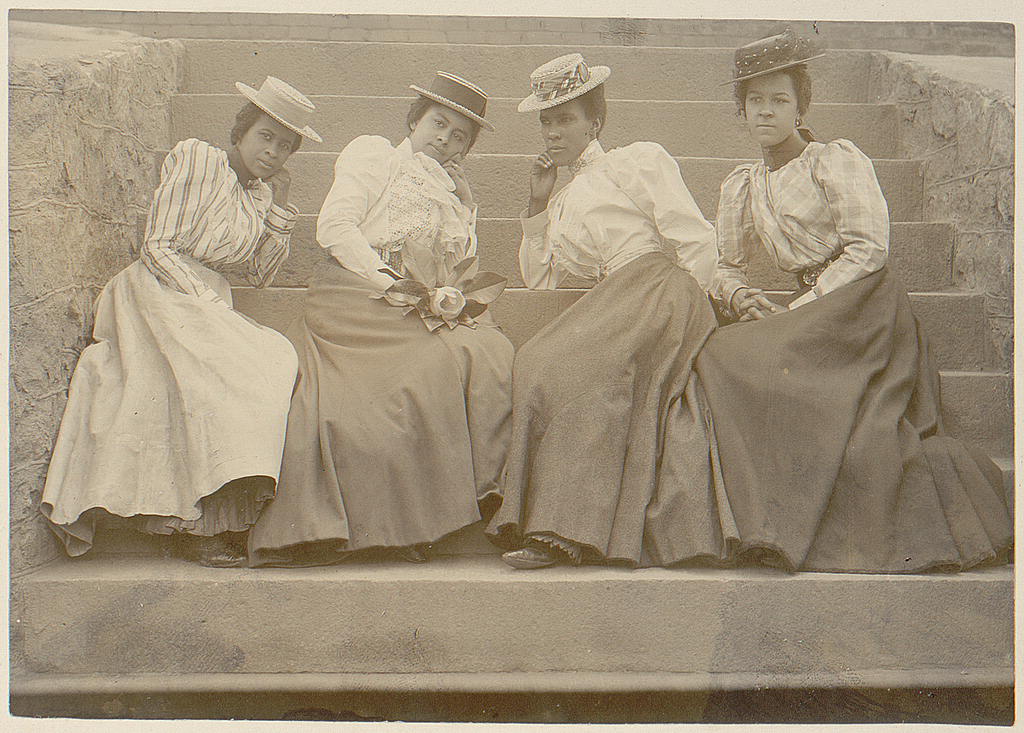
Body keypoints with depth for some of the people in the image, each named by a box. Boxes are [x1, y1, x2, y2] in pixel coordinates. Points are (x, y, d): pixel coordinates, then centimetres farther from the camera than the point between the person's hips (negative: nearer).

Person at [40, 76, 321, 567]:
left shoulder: (260, 194, 19)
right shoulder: (195, 158, 0)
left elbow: (260, 275, 16)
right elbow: (159, 246, -7)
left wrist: (280, 209, 9)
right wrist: (208, 302, -16)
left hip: (210, 301, 6)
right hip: (163, 293, -6)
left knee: (279, 360, -21)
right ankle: (198, 525, -27)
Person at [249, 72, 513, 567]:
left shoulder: (460, 194, 31)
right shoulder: (373, 155, 15)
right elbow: (335, 227, 0)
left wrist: (448, 298, -6)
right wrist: (392, 285, -12)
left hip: (430, 310, 5)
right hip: (357, 298, -5)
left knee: (493, 354, -26)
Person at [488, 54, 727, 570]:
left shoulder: (640, 160, 14)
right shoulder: (562, 203, 32)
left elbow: (697, 242, 5)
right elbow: (538, 282, 24)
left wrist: (671, 309, -4)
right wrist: (537, 206, 19)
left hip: (658, 284, -6)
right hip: (610, 305, 6)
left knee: (557, 362, -27)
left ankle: (567, 527, -31)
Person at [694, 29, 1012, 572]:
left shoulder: (836, 160, 0)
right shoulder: (740, 186, 18)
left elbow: (868, 249, -9)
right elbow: (723, 266, 22)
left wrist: (794, 313, -13)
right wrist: (741, 296, -3)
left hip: (866, 307, -6)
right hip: (811, 316, 6)